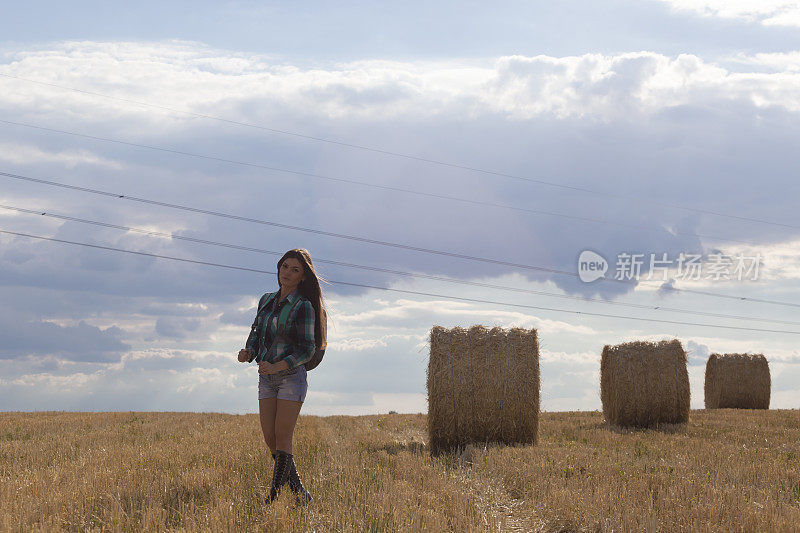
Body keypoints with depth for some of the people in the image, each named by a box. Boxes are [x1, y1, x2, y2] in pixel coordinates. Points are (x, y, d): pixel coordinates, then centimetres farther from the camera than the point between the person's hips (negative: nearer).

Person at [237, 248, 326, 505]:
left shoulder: (303, 306, -8)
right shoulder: (266, 300, 12)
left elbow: (307, 349, -11)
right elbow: (256, 336, 18)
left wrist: (277, 366, -24)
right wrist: (247, 352, -5)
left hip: (291, 376, -6)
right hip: (266, 378, 6)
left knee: (282, 438, -10)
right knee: (270, 438, 0)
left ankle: (273, 498, -7)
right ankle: (300, 494, 12)